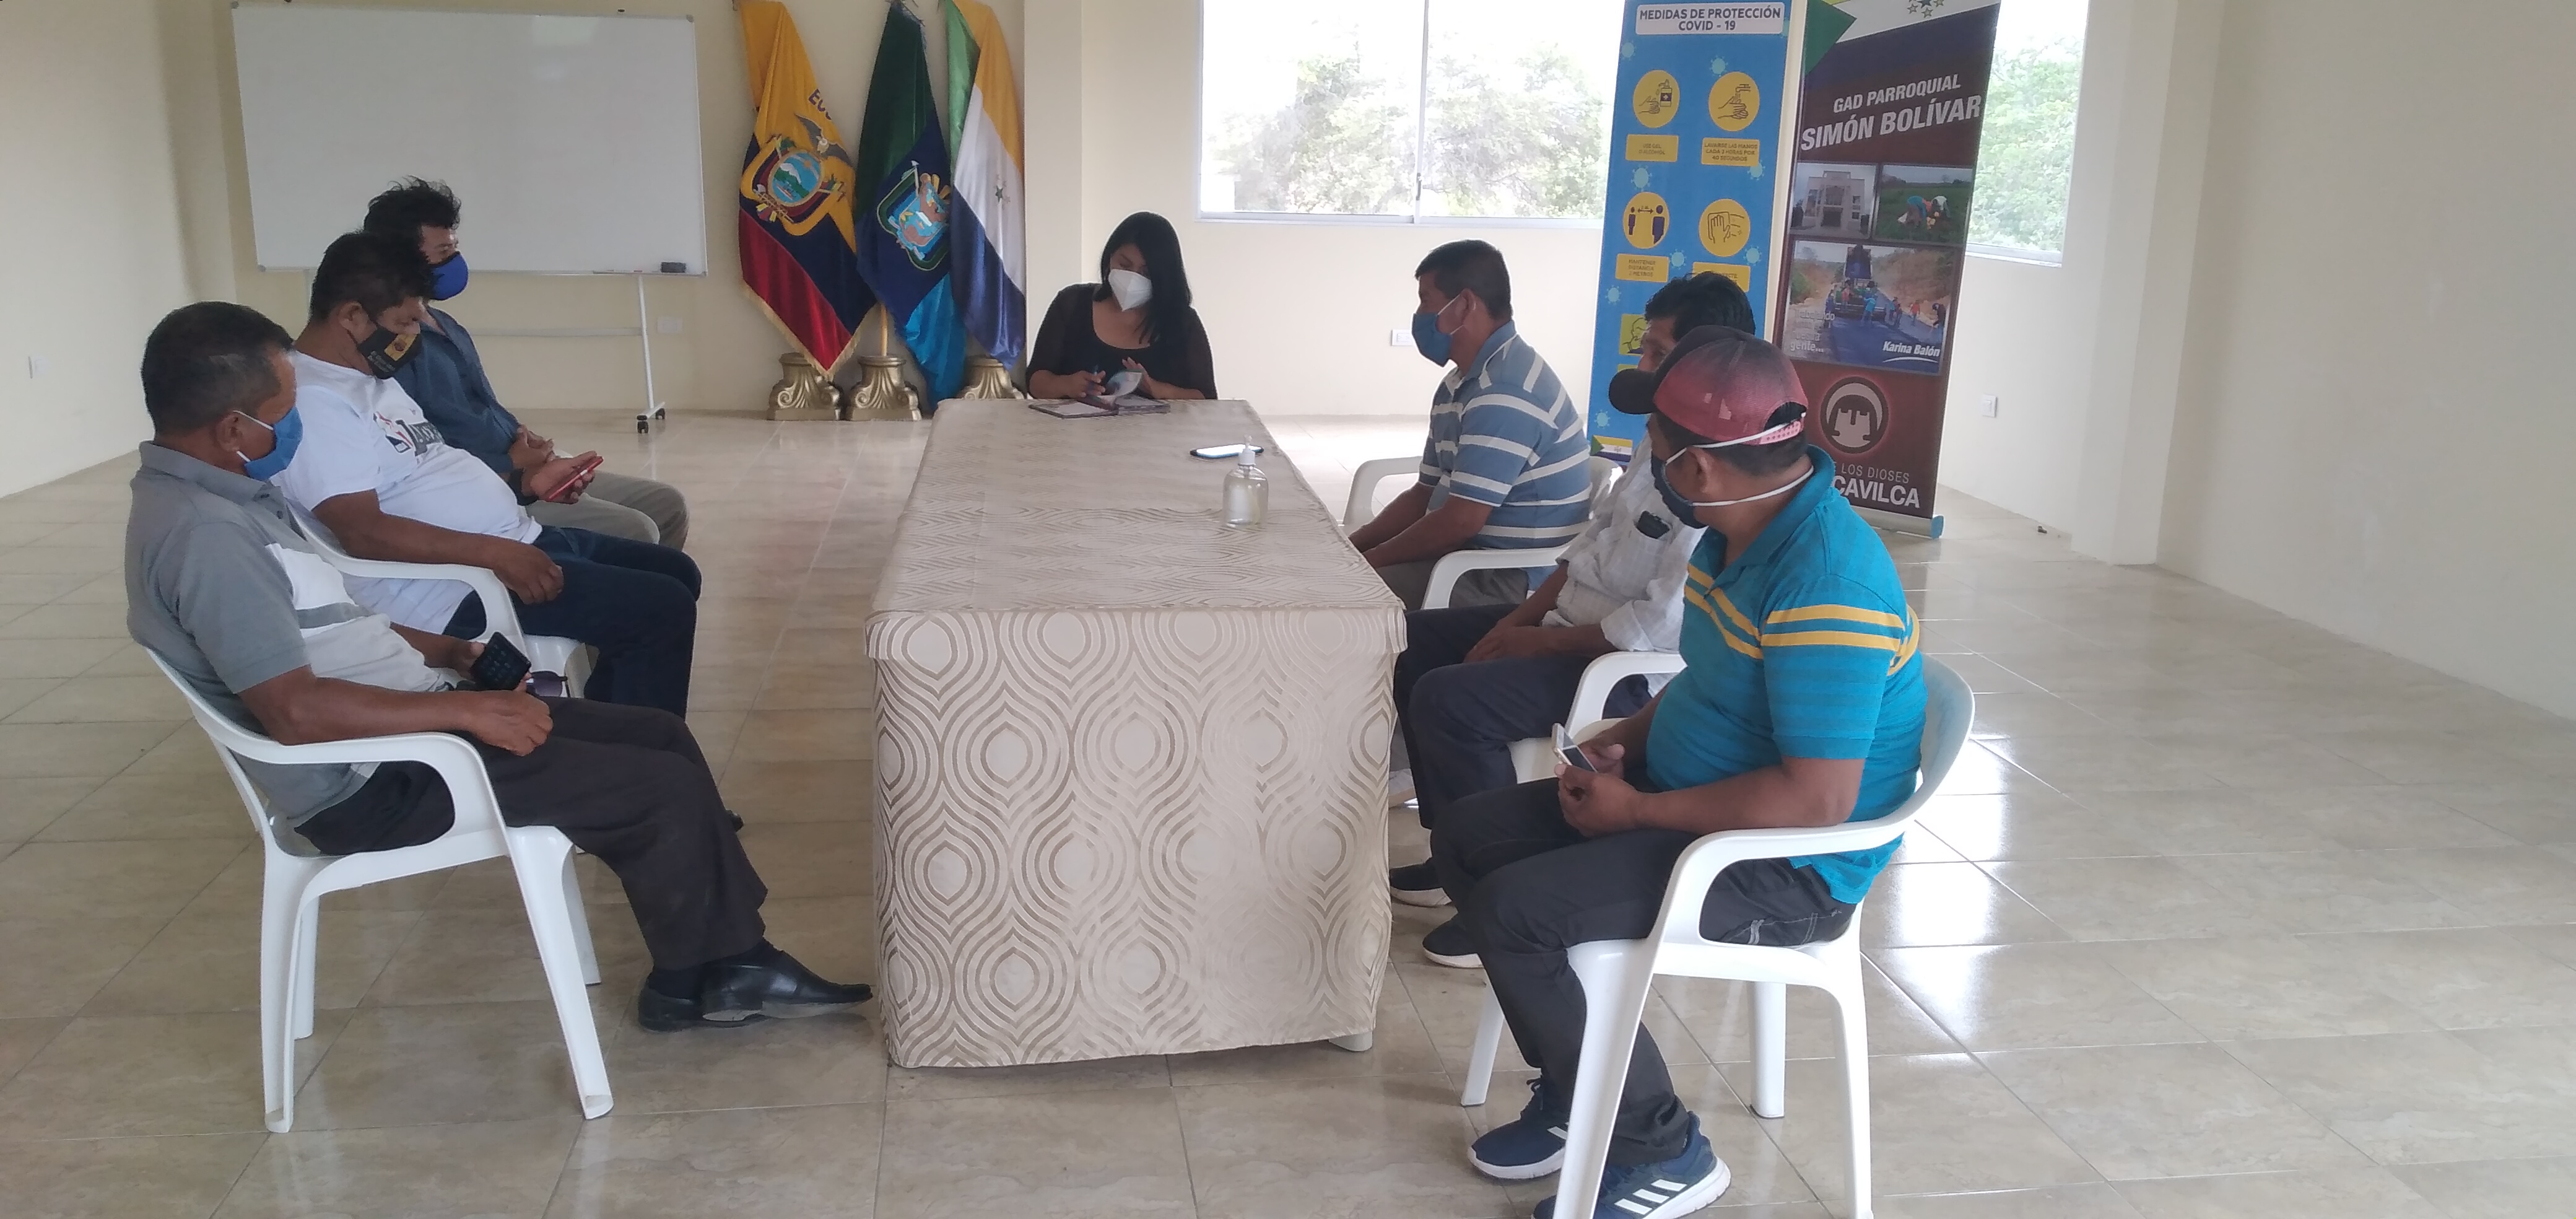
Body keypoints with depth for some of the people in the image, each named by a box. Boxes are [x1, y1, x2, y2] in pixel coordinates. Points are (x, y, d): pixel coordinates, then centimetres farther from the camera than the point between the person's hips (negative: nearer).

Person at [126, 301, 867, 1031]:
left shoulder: (220, 495, 9)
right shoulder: (201, 532, -24)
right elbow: (296, 710, -29)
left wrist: (440, 651, 8)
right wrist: (467, 710, -22)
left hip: (404, 725, 11)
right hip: (375, 783, -11)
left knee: (662, 737, 8)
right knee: (663, 789, -12)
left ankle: (733, 960, 14)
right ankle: (692, 983, 12)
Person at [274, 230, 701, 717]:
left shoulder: (370, 375, 15)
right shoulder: (313, 400, -18)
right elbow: (363, 532, -27)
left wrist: (526, 481, 12)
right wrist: (494, 552, -29)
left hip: (517, 541, 11)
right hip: (458, 587, -11)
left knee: (676, 573, 15)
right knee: (663, 609, -18)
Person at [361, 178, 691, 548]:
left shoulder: (447, 326, 18)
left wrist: (529, 441, 4)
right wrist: (512, 467, -18)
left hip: (519, 473, 10)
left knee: (670, 504, 6)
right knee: (635, 531, -23)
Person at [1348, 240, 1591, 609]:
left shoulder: (1506, 392, -21)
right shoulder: (1463, 383, 13)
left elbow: (1459, 521, -24)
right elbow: (1427, 494, 15)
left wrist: (1369, 561, -12)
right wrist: (1350, 547, 3)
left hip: (1513, 578, -10)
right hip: (1467, 554, 10)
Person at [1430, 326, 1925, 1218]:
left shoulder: (1826, 584, -28)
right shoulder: (1740, 530, 3)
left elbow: (1817, 797, -31)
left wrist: (1636, 812, -22)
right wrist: (1628, 742, 1)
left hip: (1787, 868, -10)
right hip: (1695, 803, 10)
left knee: (1514, 910, -23)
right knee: (1466, 839, 5)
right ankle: (1575, 1094, 15)